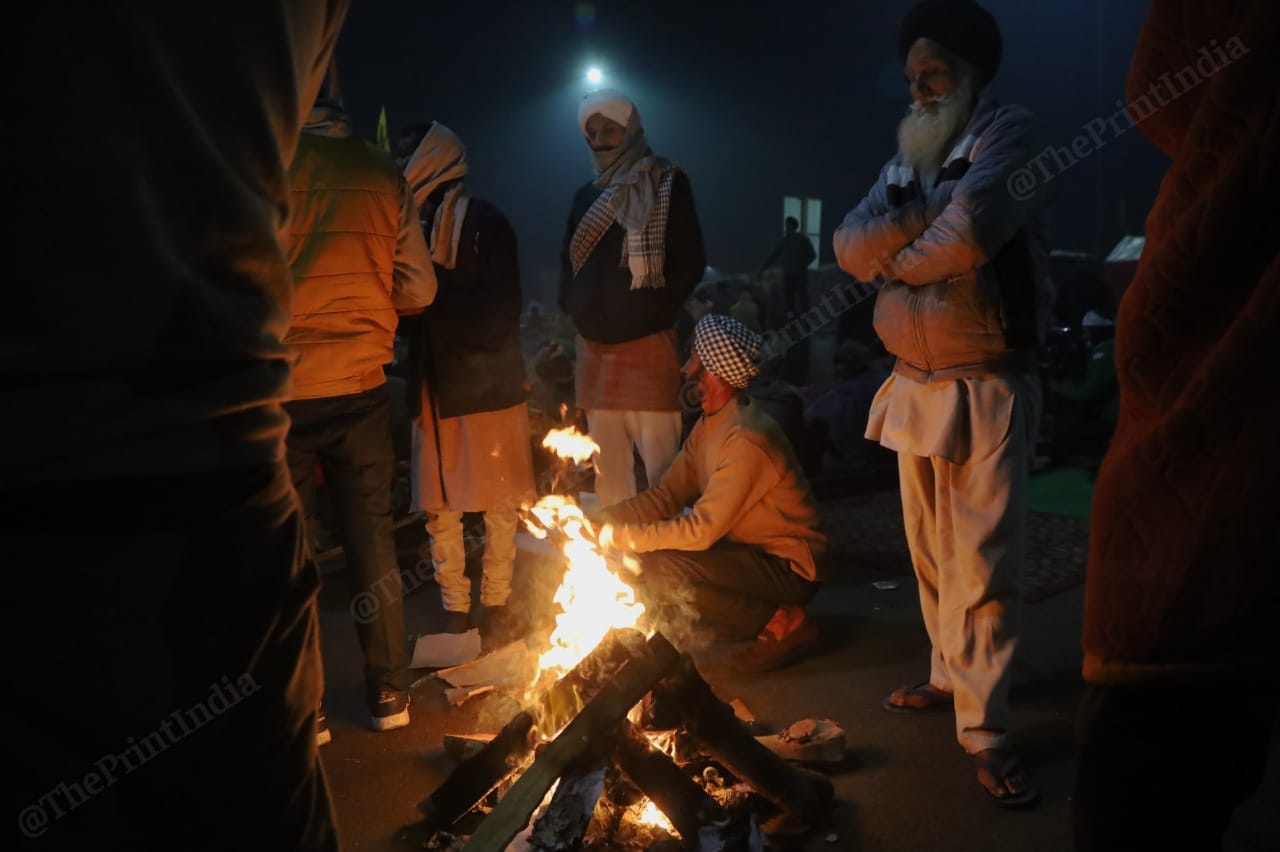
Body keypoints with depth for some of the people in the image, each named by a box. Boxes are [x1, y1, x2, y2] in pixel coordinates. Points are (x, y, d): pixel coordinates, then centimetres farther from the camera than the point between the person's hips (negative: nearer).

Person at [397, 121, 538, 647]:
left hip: (487, 383, -4)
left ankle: (495, 604, 18)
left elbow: (499, 313, -13)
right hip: (435, 385, 5)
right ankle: (455, 610, 15)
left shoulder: (485, 224, -7)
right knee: (439, 506, 4)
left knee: (499, 503, 4)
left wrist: (431, 298, -18)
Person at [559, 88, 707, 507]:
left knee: (661, 464, -7)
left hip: (646, 345, -6)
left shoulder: (667, 184, 0)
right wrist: (572, 305, 7)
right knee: (607, 466, 10)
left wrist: (659, 307, -11)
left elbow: (691, 261, -5)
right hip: (594, 347, 6)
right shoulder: (586, 195, 16)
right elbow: (568, 260, 22)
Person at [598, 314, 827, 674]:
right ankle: (759, 616, 8)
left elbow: (701, 531, -28)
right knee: (640, 560, -1)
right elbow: (666, 495, 4)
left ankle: (784, 622, -9)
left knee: (663, 572, -27)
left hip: (788, 566, -9)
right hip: (748, 550, 9)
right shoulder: (710, 425, 5)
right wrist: (603, 519, -9)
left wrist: (622, 536, -22)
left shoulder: (747, 438, -26)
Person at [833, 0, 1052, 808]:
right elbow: (850, 245, 0)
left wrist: (898, 257, -7)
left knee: (982, 566, -6)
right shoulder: (908, 158, 14)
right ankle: (952, 676, 33)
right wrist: (920, 219, -15)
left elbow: (970, 233, -26)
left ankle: (985, 728, 3)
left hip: (986, 390, -7)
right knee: (932, 555, 16)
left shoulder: (1009, 134, -8)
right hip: (915, 386, 7)